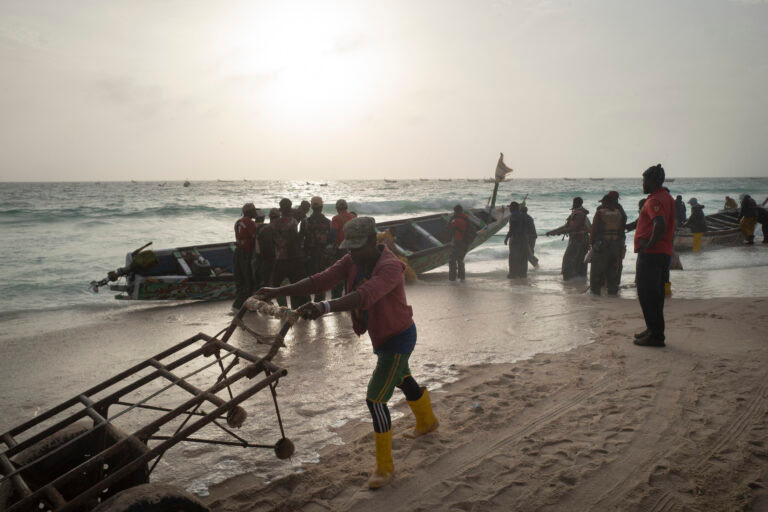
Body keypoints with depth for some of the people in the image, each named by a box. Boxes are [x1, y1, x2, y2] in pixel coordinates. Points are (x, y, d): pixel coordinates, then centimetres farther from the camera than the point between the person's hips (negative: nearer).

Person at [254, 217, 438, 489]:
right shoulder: (352, 261, -8)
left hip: (398, 337, -9)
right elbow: (321, 280, -16)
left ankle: (384, 466, 5)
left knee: (375, 399, -11)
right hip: (381, 335, 9)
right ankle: (427, 421, 58)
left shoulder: (389, 267, -32)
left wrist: (325, 307, -63)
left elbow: (364, 296, -49)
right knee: (403, 380, 30)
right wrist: (278, 291, -25)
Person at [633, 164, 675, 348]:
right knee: (655, 294, 17)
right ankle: (654, 330, 26)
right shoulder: (667, 197, 17)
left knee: (648, 295, -6)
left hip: (651, 254, -10)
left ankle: (656, 336, -4)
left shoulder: (655, 200, -16)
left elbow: (660, 225, -33)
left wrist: (650, 244, -22)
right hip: (664, 253, 10)